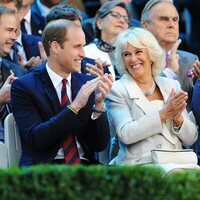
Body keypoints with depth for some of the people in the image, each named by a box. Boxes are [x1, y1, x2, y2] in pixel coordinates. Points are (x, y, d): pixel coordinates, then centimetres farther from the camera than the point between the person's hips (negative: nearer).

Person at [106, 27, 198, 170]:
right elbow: (125, 134, -11)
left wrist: (178, 118, -7)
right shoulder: (117, 90, 4)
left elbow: (190, 139, 13)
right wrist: (163, 113, -12)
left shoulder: (172, 85, 15)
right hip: (137, 166, -4)